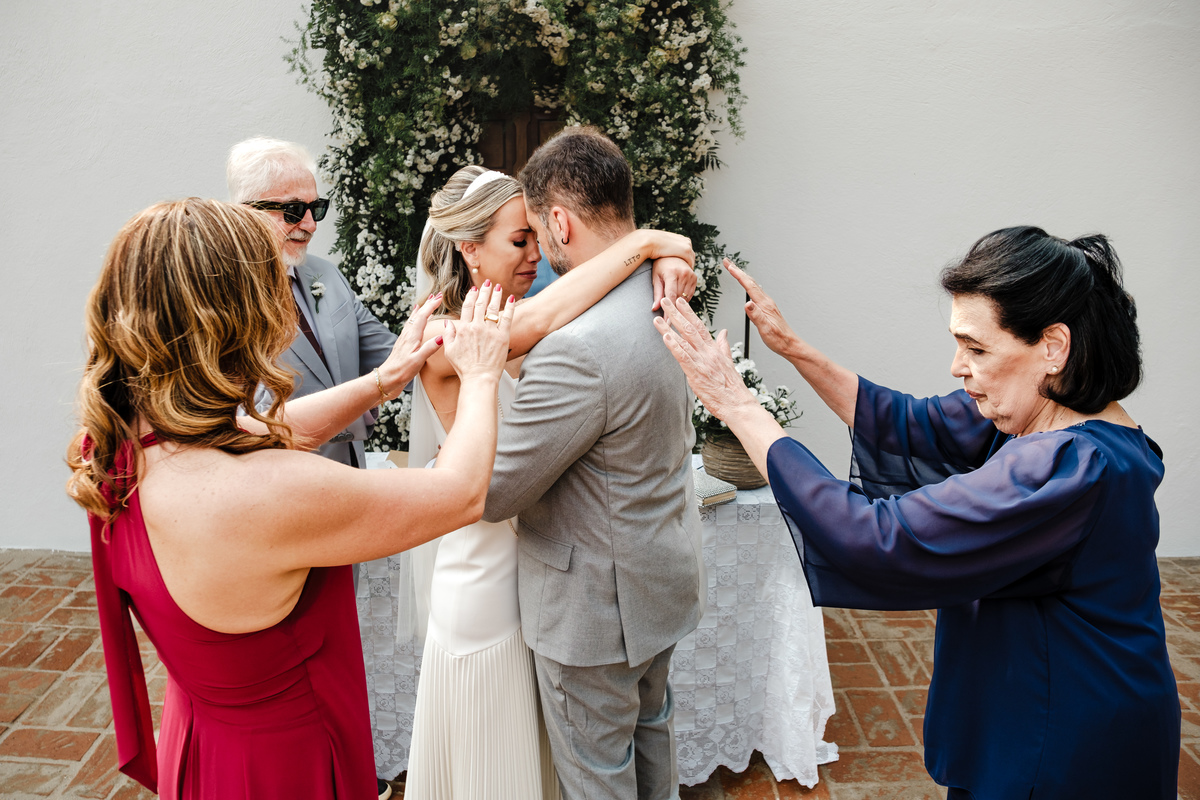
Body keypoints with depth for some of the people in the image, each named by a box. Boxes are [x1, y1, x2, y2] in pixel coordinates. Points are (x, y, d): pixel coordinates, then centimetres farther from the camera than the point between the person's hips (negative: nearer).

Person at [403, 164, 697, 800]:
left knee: (549, 749, 25)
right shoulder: (441, 339, -20)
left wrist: (664, 263, -23)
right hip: (488, 579, -6)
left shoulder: (521, 331, -1)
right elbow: (536, 321, -39)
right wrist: (643, 242, -31)